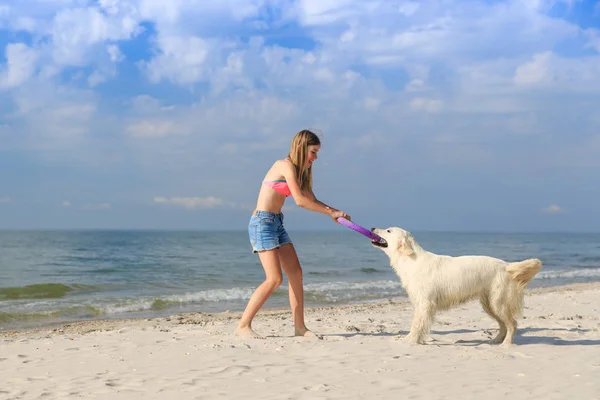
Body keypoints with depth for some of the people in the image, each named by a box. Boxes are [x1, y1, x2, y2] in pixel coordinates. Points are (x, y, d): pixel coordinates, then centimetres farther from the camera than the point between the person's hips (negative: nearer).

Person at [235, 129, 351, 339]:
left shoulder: (299, 171, 15)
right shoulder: (286, 165, -14)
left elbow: (312, 200, 17)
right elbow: (300, 201, -20)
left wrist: (335, 212, 1)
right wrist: (330, 212, -12)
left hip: (277, 224, 10)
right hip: (262, 222, -10)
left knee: (296, 273, 5)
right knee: (275, 279, -13)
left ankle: (299, 326, 11)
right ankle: (243, 326, -6)